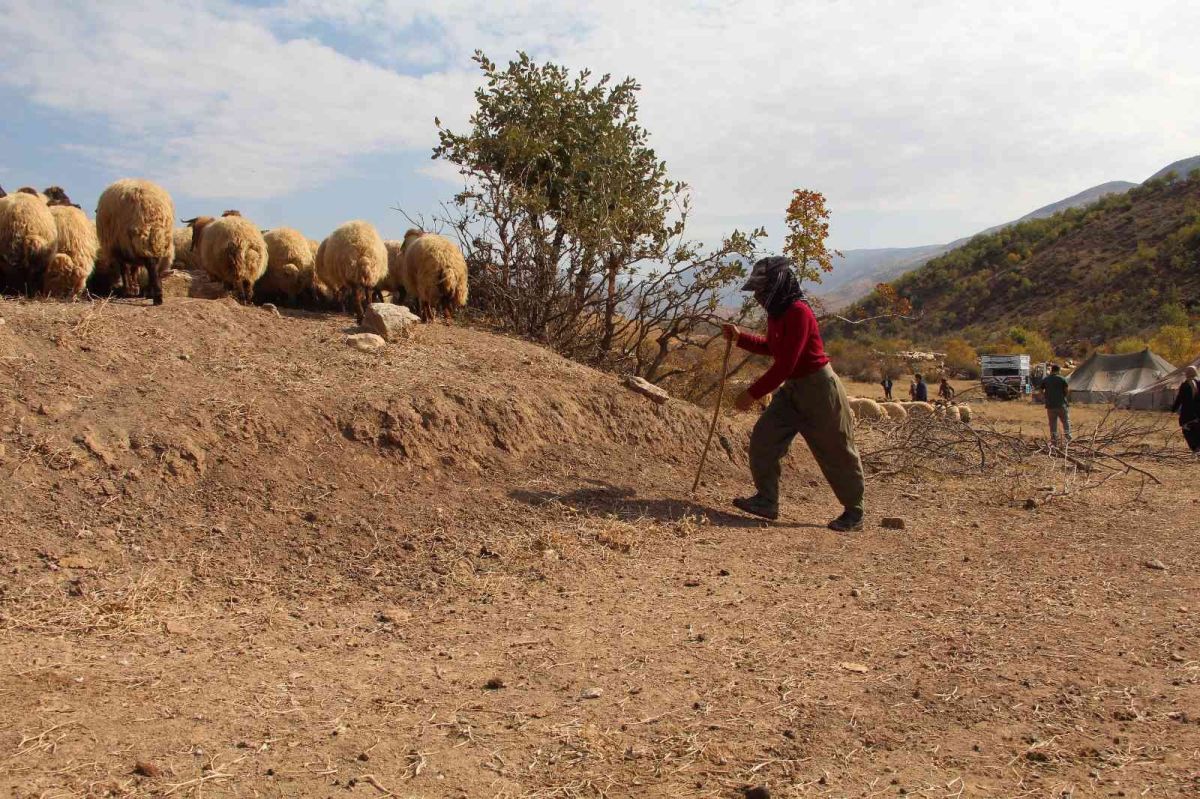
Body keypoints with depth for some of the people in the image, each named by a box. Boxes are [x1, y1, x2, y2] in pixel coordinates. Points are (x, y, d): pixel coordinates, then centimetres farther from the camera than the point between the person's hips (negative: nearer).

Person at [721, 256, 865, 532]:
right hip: (792, 389, 9)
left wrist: (753, 393, -24)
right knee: (764, 437, 2)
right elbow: (771, 348, 23)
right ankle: (767, 501, 10)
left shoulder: (797, 313, -23)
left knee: (836, 452, 3)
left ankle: (854, 513, 17)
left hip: (817, 388, -9)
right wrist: (740, 337, 9)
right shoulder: (777, 313, 6)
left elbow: (785, 364, -27)